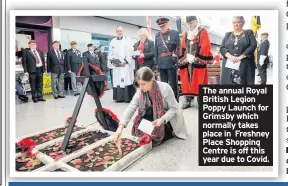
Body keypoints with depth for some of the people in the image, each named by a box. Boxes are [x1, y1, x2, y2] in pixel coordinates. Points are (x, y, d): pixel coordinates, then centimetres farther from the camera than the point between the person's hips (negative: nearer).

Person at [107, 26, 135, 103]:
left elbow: (130, 52, -4)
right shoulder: (113, 41, 16)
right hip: (116, 65, 4)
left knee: (127, 80, -9)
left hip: (126, 64, -4)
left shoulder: (127, 40, 5)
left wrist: (125, 61, -15)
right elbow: (110, 53, 14)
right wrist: (112, 61, -2)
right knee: (117, 81, 1)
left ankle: (128, 97, -6)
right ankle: (119, 98, 6)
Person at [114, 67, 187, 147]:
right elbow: (130, 108, -25)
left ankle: (170, 132, 7)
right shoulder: (140, 91, -17)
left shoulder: (165, 88, -29)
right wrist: (120, 128, -38)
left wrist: (162, 119, -37)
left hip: (169, 118, -4)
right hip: (155, 115, 5)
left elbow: (173, 108, -20)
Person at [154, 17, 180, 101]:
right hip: (161, 64, 4)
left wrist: (178, 61, -9)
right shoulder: (157, 35, 12)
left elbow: (179, 48, -3)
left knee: (173, 84, 1)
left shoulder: (175, 33, 0)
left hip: (171, 63, -4)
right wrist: (156, 62, 7)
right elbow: (156, 50, 13)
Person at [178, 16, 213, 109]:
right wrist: (183, 59, 3)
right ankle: (188, 100, 10)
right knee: (187, 82, 4)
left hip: (198, 62, -5)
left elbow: (205, 47, -10)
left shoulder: (203, 32, 0)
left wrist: (196, 58, -16)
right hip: (186, 62, 5)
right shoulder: (185, 34, 16)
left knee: (199, 82, -3)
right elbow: (182, 48, 14)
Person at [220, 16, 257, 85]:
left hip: (244, 66, -2)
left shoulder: (248, 33, 12)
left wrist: (240, 57, -14)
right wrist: (230, 56, -12)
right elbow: (222, 48, 7)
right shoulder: (228, 34, 19)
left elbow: (253, 46, -3)